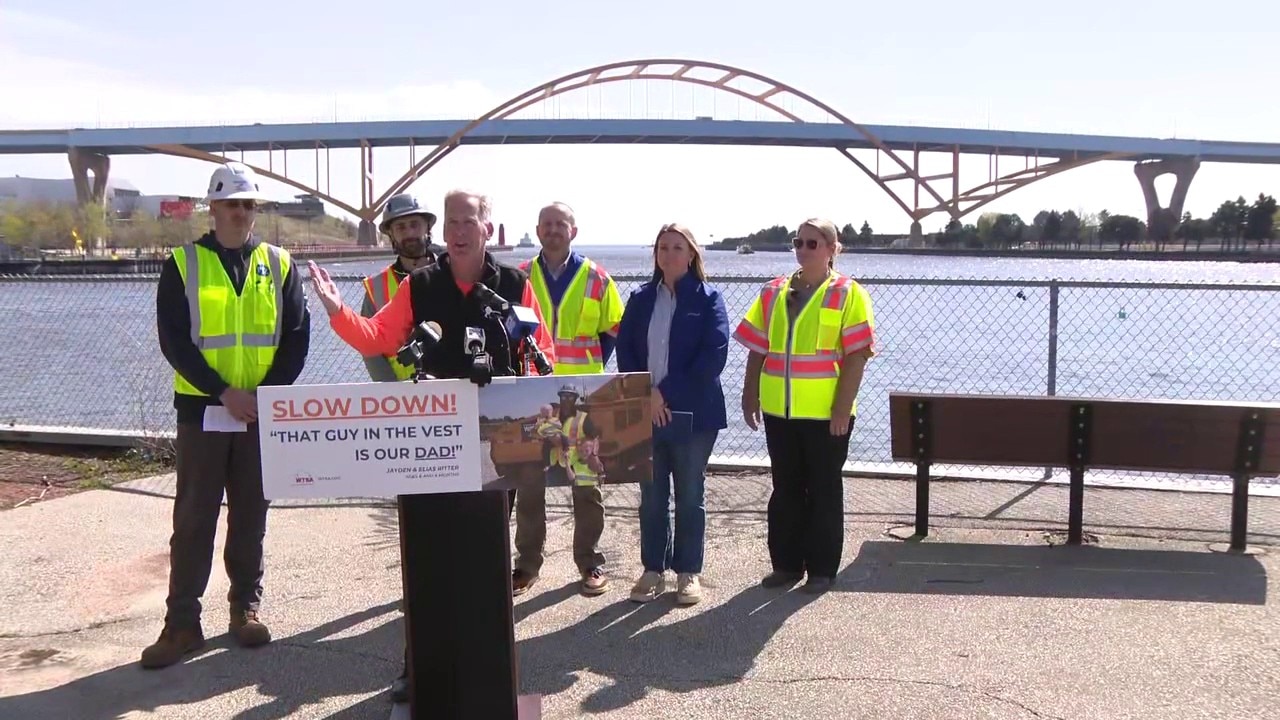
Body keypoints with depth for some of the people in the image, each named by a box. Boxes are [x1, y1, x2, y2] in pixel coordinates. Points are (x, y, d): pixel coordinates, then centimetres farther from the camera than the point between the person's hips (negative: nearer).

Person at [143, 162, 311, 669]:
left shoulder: (278, 264, 7)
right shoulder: (183, 264, 1)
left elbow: (296, 337, 3)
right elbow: (174, 340, -5)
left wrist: (268, 392, -9)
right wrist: (224, 392, -14)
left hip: (261, 413, 2)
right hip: (202, 411, -2)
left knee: (250, 517, 10)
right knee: (193, 520, 1)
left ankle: (246, 607, 21)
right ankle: (182, 622, 7)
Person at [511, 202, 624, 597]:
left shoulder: (596, 279, 1)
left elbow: (613, 331, 7)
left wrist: (592, 367, 0)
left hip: (583, 397, -1)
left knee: (586, 480, 6)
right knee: (528, 480, 7)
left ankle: (590, 561, 18)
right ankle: (527, 562, 18)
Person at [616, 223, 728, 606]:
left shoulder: (707, 298, -1)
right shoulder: (641, 298, 9)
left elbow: (715, 353, -11)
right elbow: (624, 349, 4)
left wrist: (667, 392, -13)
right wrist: (644, 396, -11)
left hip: (692, 414, -3)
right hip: (646, 412, 3)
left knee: (690, 495, 7)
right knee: (652, 495, 9)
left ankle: (689, 572, 17)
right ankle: (653, 570, 19)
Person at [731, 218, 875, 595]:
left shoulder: (848, 294, -5)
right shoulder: (773, 292, 10)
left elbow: (857, 355, -10)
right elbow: (757, 348, 12)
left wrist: (843, 408, -15)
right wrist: (750, 395, 7)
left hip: (826, 414, -4)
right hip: (779, 411, 5)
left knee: (824, 490, 6)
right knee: (785, 488, 12)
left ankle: (822, 569, 16)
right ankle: (786, 563, 23)